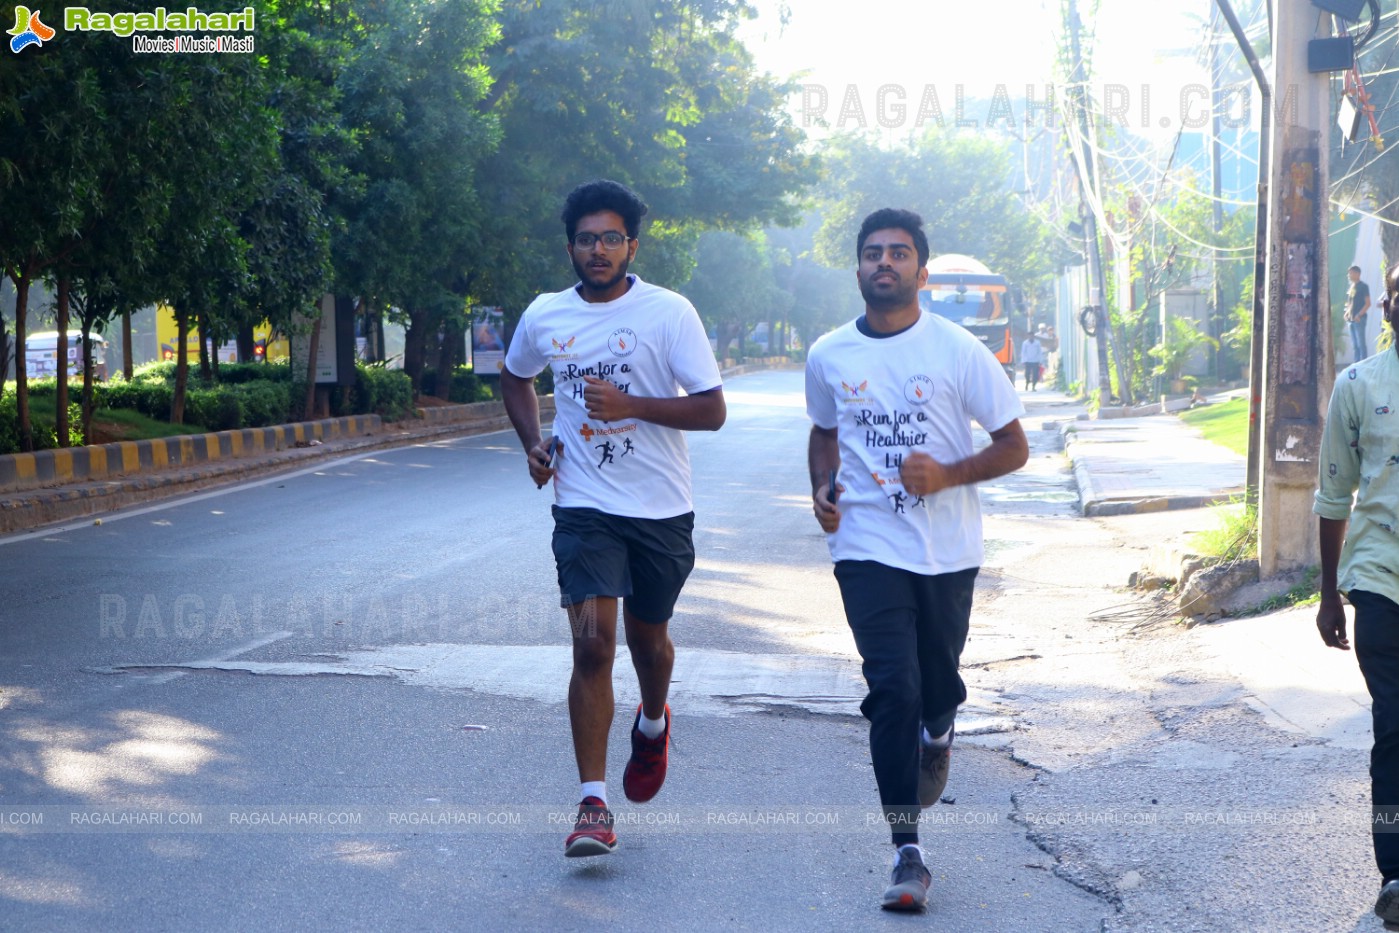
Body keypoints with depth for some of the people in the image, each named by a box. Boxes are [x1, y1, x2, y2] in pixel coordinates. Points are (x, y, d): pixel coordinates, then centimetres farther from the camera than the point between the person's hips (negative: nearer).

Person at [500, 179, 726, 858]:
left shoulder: (668, 313, -7)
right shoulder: (544, 317, 3)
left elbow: (712, 410, -9)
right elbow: (515, 378, 25)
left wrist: (630, 405, -22)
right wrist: (533, 441, 7)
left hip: (661, 509, 0)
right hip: (585, 506, 1)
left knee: (648, 638, 15)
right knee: (592, 642, -13)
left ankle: (653, 724, 50)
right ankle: (593, 805, -11)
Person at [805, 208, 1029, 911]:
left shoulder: (958, 351, -5)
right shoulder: (829, 356, 4)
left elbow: (1014, 447, -1)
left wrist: (947, 474, -17)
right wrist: (823, 487, 2)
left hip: (947, 553, 0)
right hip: (868, 548, 0)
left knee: (937, 683, 12)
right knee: (892, 689, -12)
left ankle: (936, 735, 52)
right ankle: (906, 853, -8)